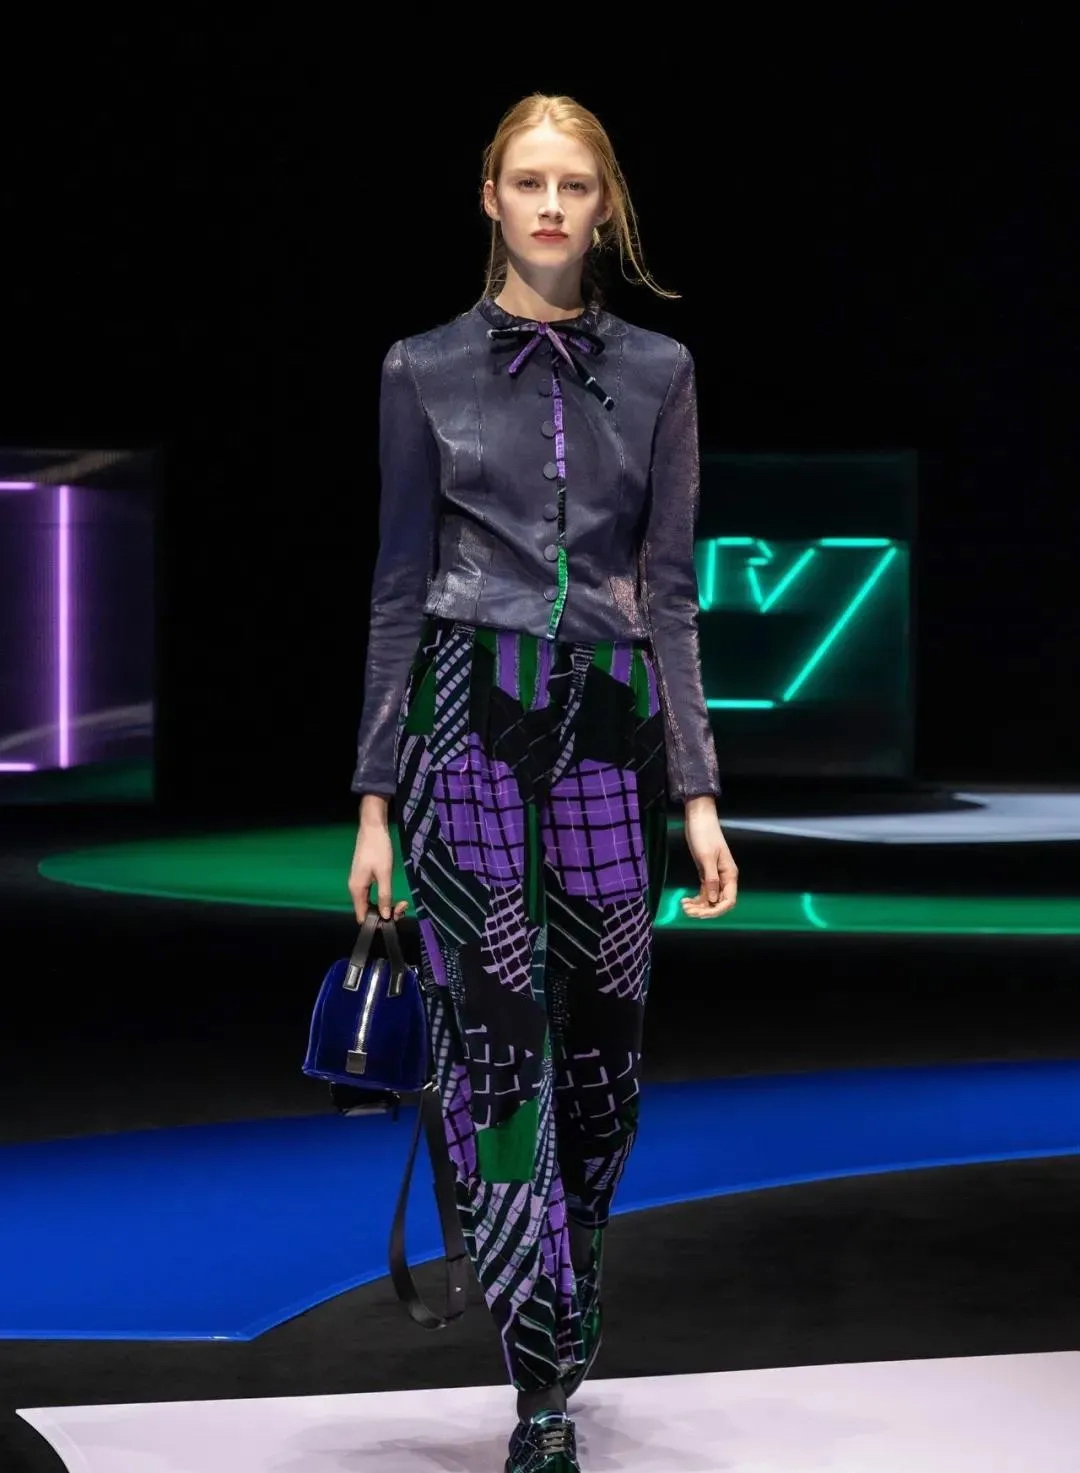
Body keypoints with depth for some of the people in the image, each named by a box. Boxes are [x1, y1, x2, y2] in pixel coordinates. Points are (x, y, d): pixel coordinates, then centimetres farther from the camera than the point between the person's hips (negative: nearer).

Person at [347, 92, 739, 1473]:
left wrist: (698, 795, 0)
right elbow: (398, 587, 6)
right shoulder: (425, 370, 6)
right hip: (471, 718, -2)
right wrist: (375, 798, 1)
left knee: (600, 1044, 5)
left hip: (612, 721, 2)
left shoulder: (656, 372, 10)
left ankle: (563, 1332, 23)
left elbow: (671, 591, 7)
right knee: (499, 1040, -8)